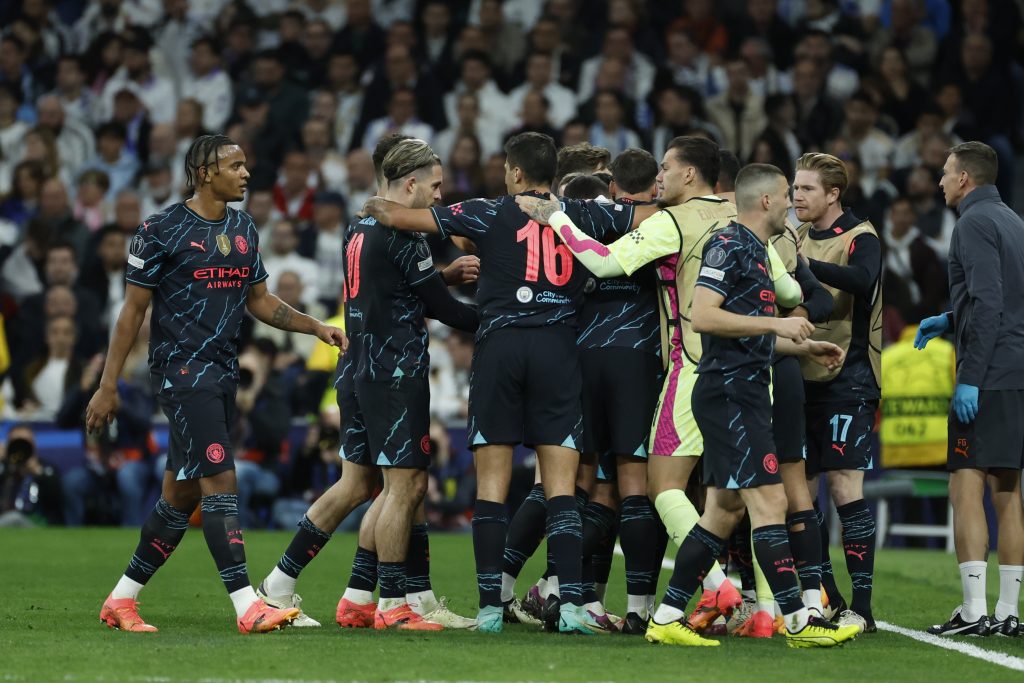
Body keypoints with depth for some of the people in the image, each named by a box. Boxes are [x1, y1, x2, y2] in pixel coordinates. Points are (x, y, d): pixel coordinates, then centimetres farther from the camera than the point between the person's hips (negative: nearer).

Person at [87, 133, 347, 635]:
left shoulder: (244, 230, 13)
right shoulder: (162, 231, -8)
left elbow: (259, 301, 21)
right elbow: (133, 311, -5)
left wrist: (316, 327, 8)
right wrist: (107, 386, -6)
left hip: (223, 372, 8)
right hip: (181, 371, -8)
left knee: (181, 494, 9)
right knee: (220, 481, -15)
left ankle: (122, 599, 20)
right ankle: (247, 607, -18)